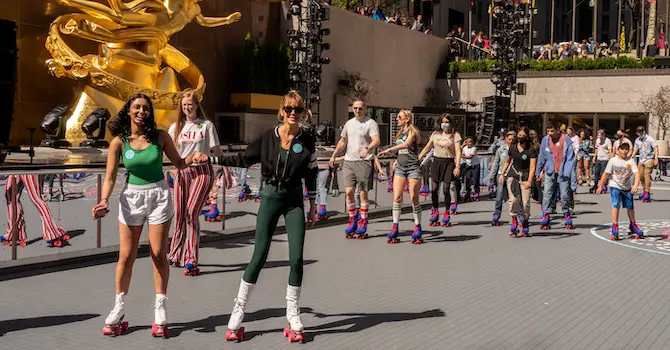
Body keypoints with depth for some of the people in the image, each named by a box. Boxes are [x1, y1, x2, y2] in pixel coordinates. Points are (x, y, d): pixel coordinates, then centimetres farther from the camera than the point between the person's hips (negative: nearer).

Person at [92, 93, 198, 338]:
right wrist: (104, 201, -21)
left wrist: (193, 156, -16)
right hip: (132, 197, 1)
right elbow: (110, 177, -4)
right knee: (126, 256, 4)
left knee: (158, 255, 2)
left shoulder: (160, 137, -3)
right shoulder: (119, 142, -4)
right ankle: (118, 311, 16)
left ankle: (160, 310, 13)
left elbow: (179, 164, 5)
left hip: (158, 196, 0)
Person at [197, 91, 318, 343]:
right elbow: (243, 159, 4)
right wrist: (210, 159, -2)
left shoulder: (307, 141, -4)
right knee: (259, 256, -1)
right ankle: (238, 311, 9)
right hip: (270, 198, -1)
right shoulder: (268, 137, -5)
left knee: (296, 258, -3)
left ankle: (292, 314, 12)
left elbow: (311, 174, 2)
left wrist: (313, 206, 4)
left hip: (295, 201, 1)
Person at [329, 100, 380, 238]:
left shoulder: (371, 123, -4)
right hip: (348, 161, 5)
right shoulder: (349, 123, 16)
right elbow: (342, 141, 26)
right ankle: (352, 220, 11)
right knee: (349, 191, 0)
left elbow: (376, 141, -17)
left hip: (364, 162, -5)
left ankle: (363, 222, 8)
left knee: (363, 192, -2)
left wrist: (367, 149, -36)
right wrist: (333, 156, 22)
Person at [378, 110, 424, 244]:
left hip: (413, 167, -6)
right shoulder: (400, 133, 17)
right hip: (400, 167, 6)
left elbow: (406, 144, -23)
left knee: (414, 199, -4)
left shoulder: (413, 131, -5)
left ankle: (417, 228, 6)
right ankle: (395, 228, -5)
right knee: (396, 197, -5)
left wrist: (389, 150, -28)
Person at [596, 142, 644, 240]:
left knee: (630, 207, 13)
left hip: (627, 188, 2)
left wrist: (636, 185, -34)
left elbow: (637, 173, -19)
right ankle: (615, 228, -14)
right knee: (616, 205, -17)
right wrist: (600, 186, 1)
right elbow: (606, 174, -2)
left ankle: (633, 225, 35)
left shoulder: (631, 161, -9)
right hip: (615, 187, -2)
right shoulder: (613, 161, -9)